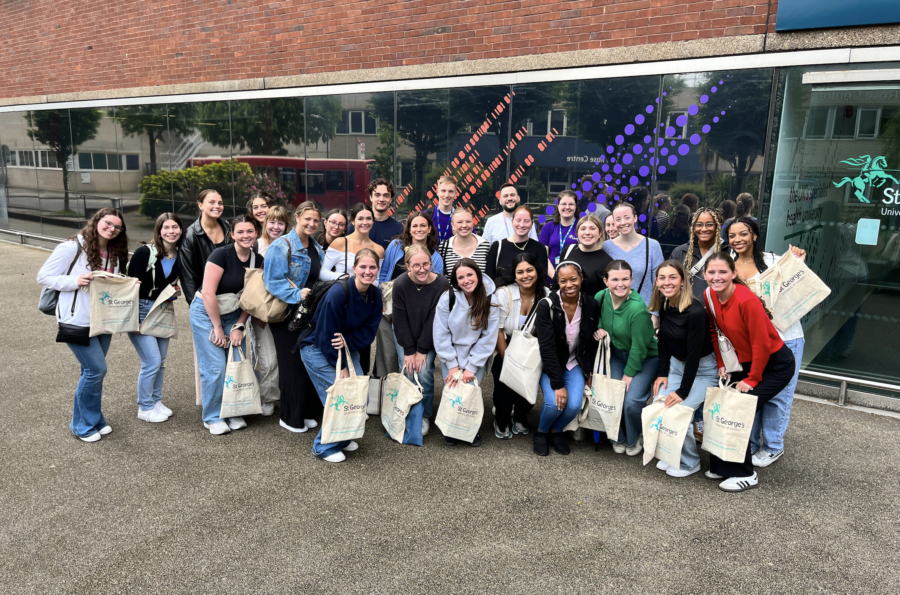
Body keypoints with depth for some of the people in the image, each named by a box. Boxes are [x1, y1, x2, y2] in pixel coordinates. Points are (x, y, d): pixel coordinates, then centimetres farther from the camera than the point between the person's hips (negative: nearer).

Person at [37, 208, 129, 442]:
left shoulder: (115, 254, 8)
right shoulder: (72, 248, -12)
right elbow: (44, 277, -9)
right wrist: (74, 281, -23)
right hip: (77, 321, -7)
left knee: (92, 371, 15)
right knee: (96, 369, -8)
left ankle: (93, 419, 29)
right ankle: (84, 424, 11)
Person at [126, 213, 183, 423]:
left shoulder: (180, 256, 2)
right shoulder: (145, 253, -15)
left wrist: (176, 292, -4)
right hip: (142, 311, -6)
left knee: (160, 361, 12)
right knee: (152, 362, -7)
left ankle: (156, 401, 29)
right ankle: (145, 408, 10)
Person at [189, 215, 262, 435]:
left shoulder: (258, 261, -3)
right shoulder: (221, 255, -20)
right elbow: (208, 294, -21)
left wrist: (239, 326, -7)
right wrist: (218, 328, -16)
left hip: (233, 315, 5)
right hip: (206, 313, -5)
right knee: (215, 367, -6)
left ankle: (234, 413, 18)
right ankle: (213, 418, 10)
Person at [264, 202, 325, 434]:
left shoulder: (316, 248, 13)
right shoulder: (281, 246, -12)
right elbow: (273, 281, -19)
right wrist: (297, 295, -28)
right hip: (287, 315, -7)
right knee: (293, 365, -2)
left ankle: (307, 412, 24)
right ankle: (290, 417, 14)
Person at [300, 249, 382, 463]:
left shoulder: (375, 295, -7)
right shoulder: (338, 293, -27)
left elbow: (368, 332, -6)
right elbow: (325, 335, -23)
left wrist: (348, 341, -25)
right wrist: (340, 367, -18)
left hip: (347, 349, 6)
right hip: (318, 350, -6)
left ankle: (343, 437, 23)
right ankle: (324, 446, 8)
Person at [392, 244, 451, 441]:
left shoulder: (442, 284, -23)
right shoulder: (400, 284, -21)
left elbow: (434, 320, -19)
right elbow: (400, 320, -15)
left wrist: (422, 350, -16)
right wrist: (409, 351, -15)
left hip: (429, 336, 0)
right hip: (404, 336, 1)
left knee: (424, 373, -10)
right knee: (407, 372, -8)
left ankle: (424, 416, 12)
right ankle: (409, 416, 12)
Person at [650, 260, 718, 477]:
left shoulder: (695, 312, -28)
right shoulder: (664, 304, -6)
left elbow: (694, 354, -25)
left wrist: (683, 392, -21)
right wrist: (662, 373, -2)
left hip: (703, 370, -6)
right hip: (676, 364, 7)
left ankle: (689, 463, 7)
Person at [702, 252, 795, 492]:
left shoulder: (747, 301, -28)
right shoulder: (710, 296, -7)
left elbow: (761, 344, -22)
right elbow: (714, 332, 8)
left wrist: (752, 380, -14)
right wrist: (721, 364, 4)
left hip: (775, 364, -7)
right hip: (746, 362, 7)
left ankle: (745, 475, 4)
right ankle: (722, 466, 19)